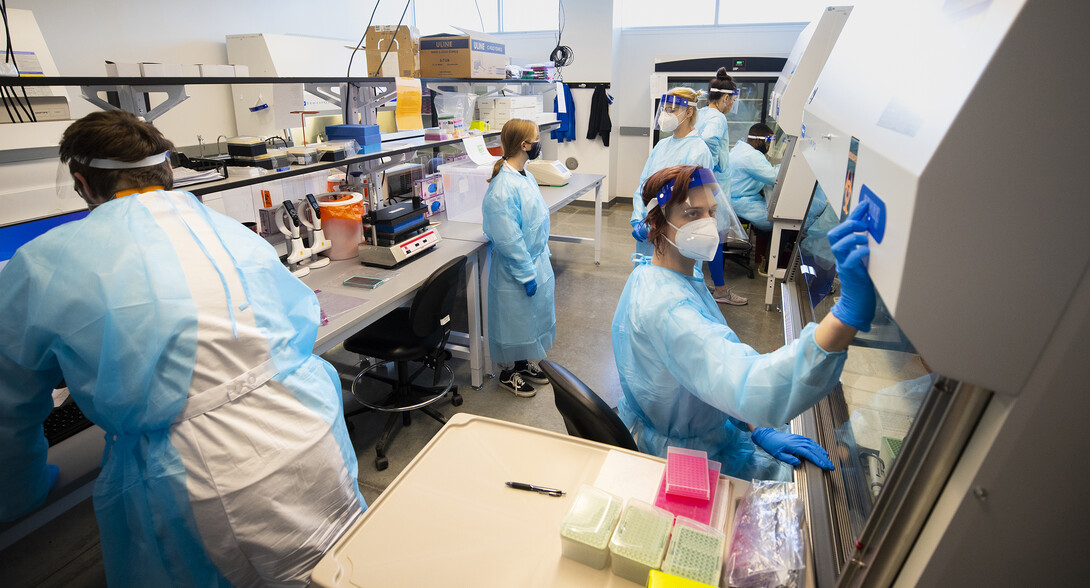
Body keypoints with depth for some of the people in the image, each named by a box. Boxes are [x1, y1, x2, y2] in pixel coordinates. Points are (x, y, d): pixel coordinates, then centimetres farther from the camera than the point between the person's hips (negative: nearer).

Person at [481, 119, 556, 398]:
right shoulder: (502, 189, -26)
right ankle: (508, 372, 30)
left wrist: (543, 256, 16)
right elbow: (508, 240, -26)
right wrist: (526, 275, -21)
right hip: (515, 269, -9)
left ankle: (524, 363, 42)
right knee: (514, 319, 9)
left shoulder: (526, 176, 5)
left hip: (536, 261, 9)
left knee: (531, 318, 21)